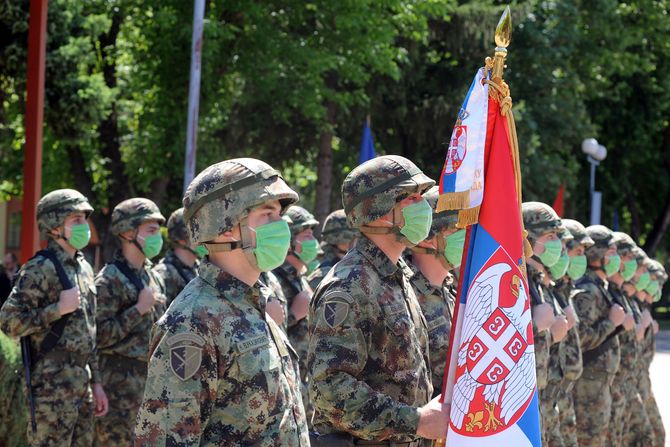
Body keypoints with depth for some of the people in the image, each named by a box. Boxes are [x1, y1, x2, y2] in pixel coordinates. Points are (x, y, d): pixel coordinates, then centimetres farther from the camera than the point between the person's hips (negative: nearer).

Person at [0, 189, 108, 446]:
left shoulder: (83, 268, 16)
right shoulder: (41, 269, -11)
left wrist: (96, 382, 20)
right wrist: (59, 309, -19)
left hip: (81, 384, 8)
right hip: (53, 385, -8)